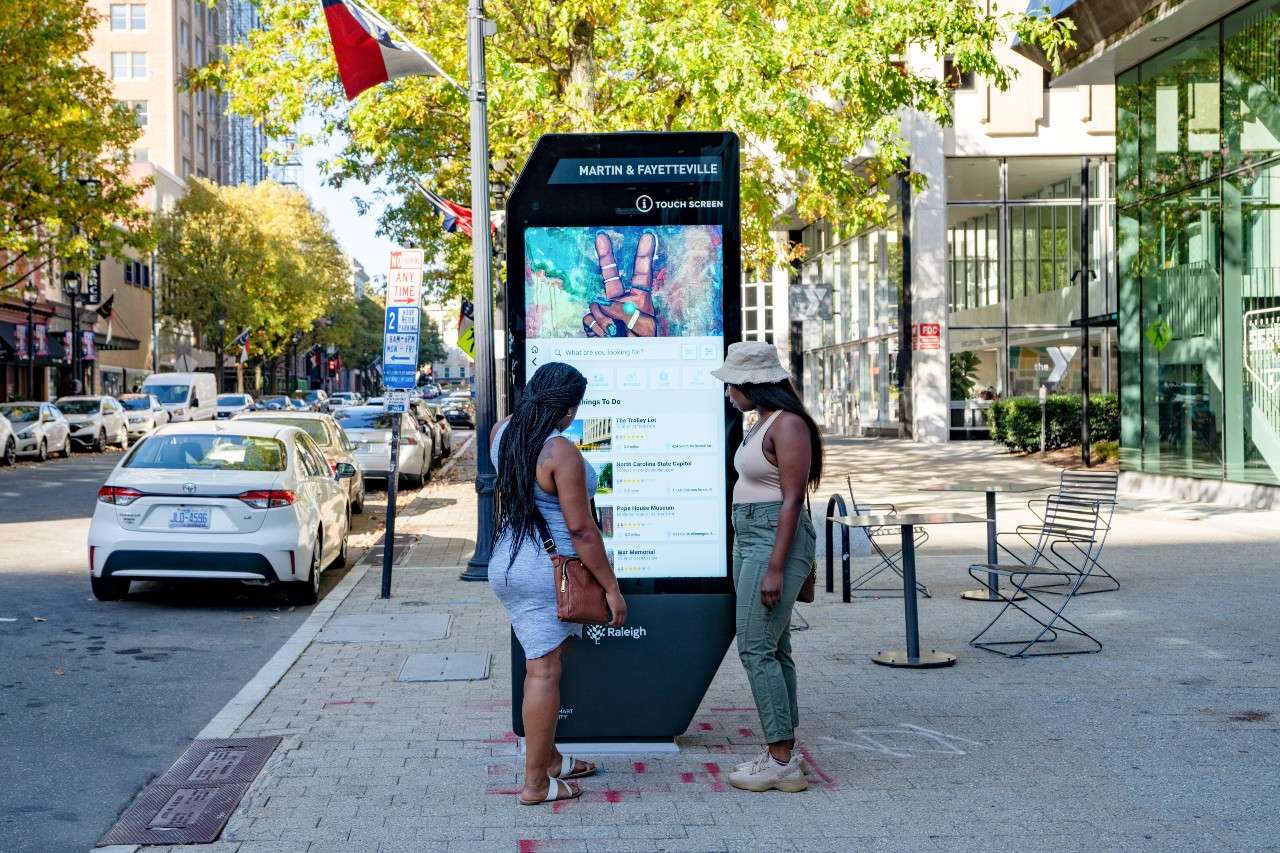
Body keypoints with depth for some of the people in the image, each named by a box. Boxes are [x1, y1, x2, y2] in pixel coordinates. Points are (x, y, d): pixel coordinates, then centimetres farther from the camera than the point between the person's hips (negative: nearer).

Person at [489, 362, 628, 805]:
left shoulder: (502, 432, 5)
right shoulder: (561, 452, -19)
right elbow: (580, 528, -18)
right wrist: (611, 587, -11)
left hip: (506, 565, 9)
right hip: (546, 572, -9)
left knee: (540, 664, 19)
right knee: (545, 672, -2)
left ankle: (548, 758, 32)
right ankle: (536, 783, 4)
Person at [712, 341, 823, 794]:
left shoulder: (788, 425, -14)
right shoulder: (761, 422, 16)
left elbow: (792, 500, -18)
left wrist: (775, 567, -22)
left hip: (777, 541, -10)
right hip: (750, 540, 10)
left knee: (756, 648, -10)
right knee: (773, 648, 11)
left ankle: (783, 762, -6)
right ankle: (782, 753, 16)